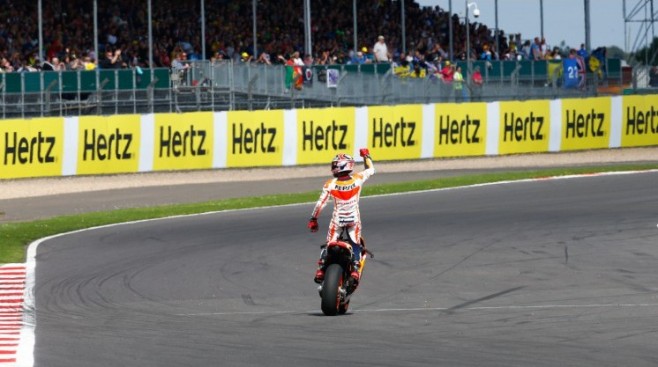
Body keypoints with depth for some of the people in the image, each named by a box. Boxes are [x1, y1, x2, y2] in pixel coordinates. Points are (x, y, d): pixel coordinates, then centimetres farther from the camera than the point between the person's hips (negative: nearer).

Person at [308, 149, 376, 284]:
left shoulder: (330, 184, -16)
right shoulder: (357, 179, -13)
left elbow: (321, 202, -11)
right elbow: (370, 170, 6)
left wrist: (313, 219, 0)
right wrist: (366, 156, 22)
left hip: (337, 220, -1)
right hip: (354, 220, 1)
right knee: (355, 245, 15)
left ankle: (321, 268, 5)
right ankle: (355, 269, -3)